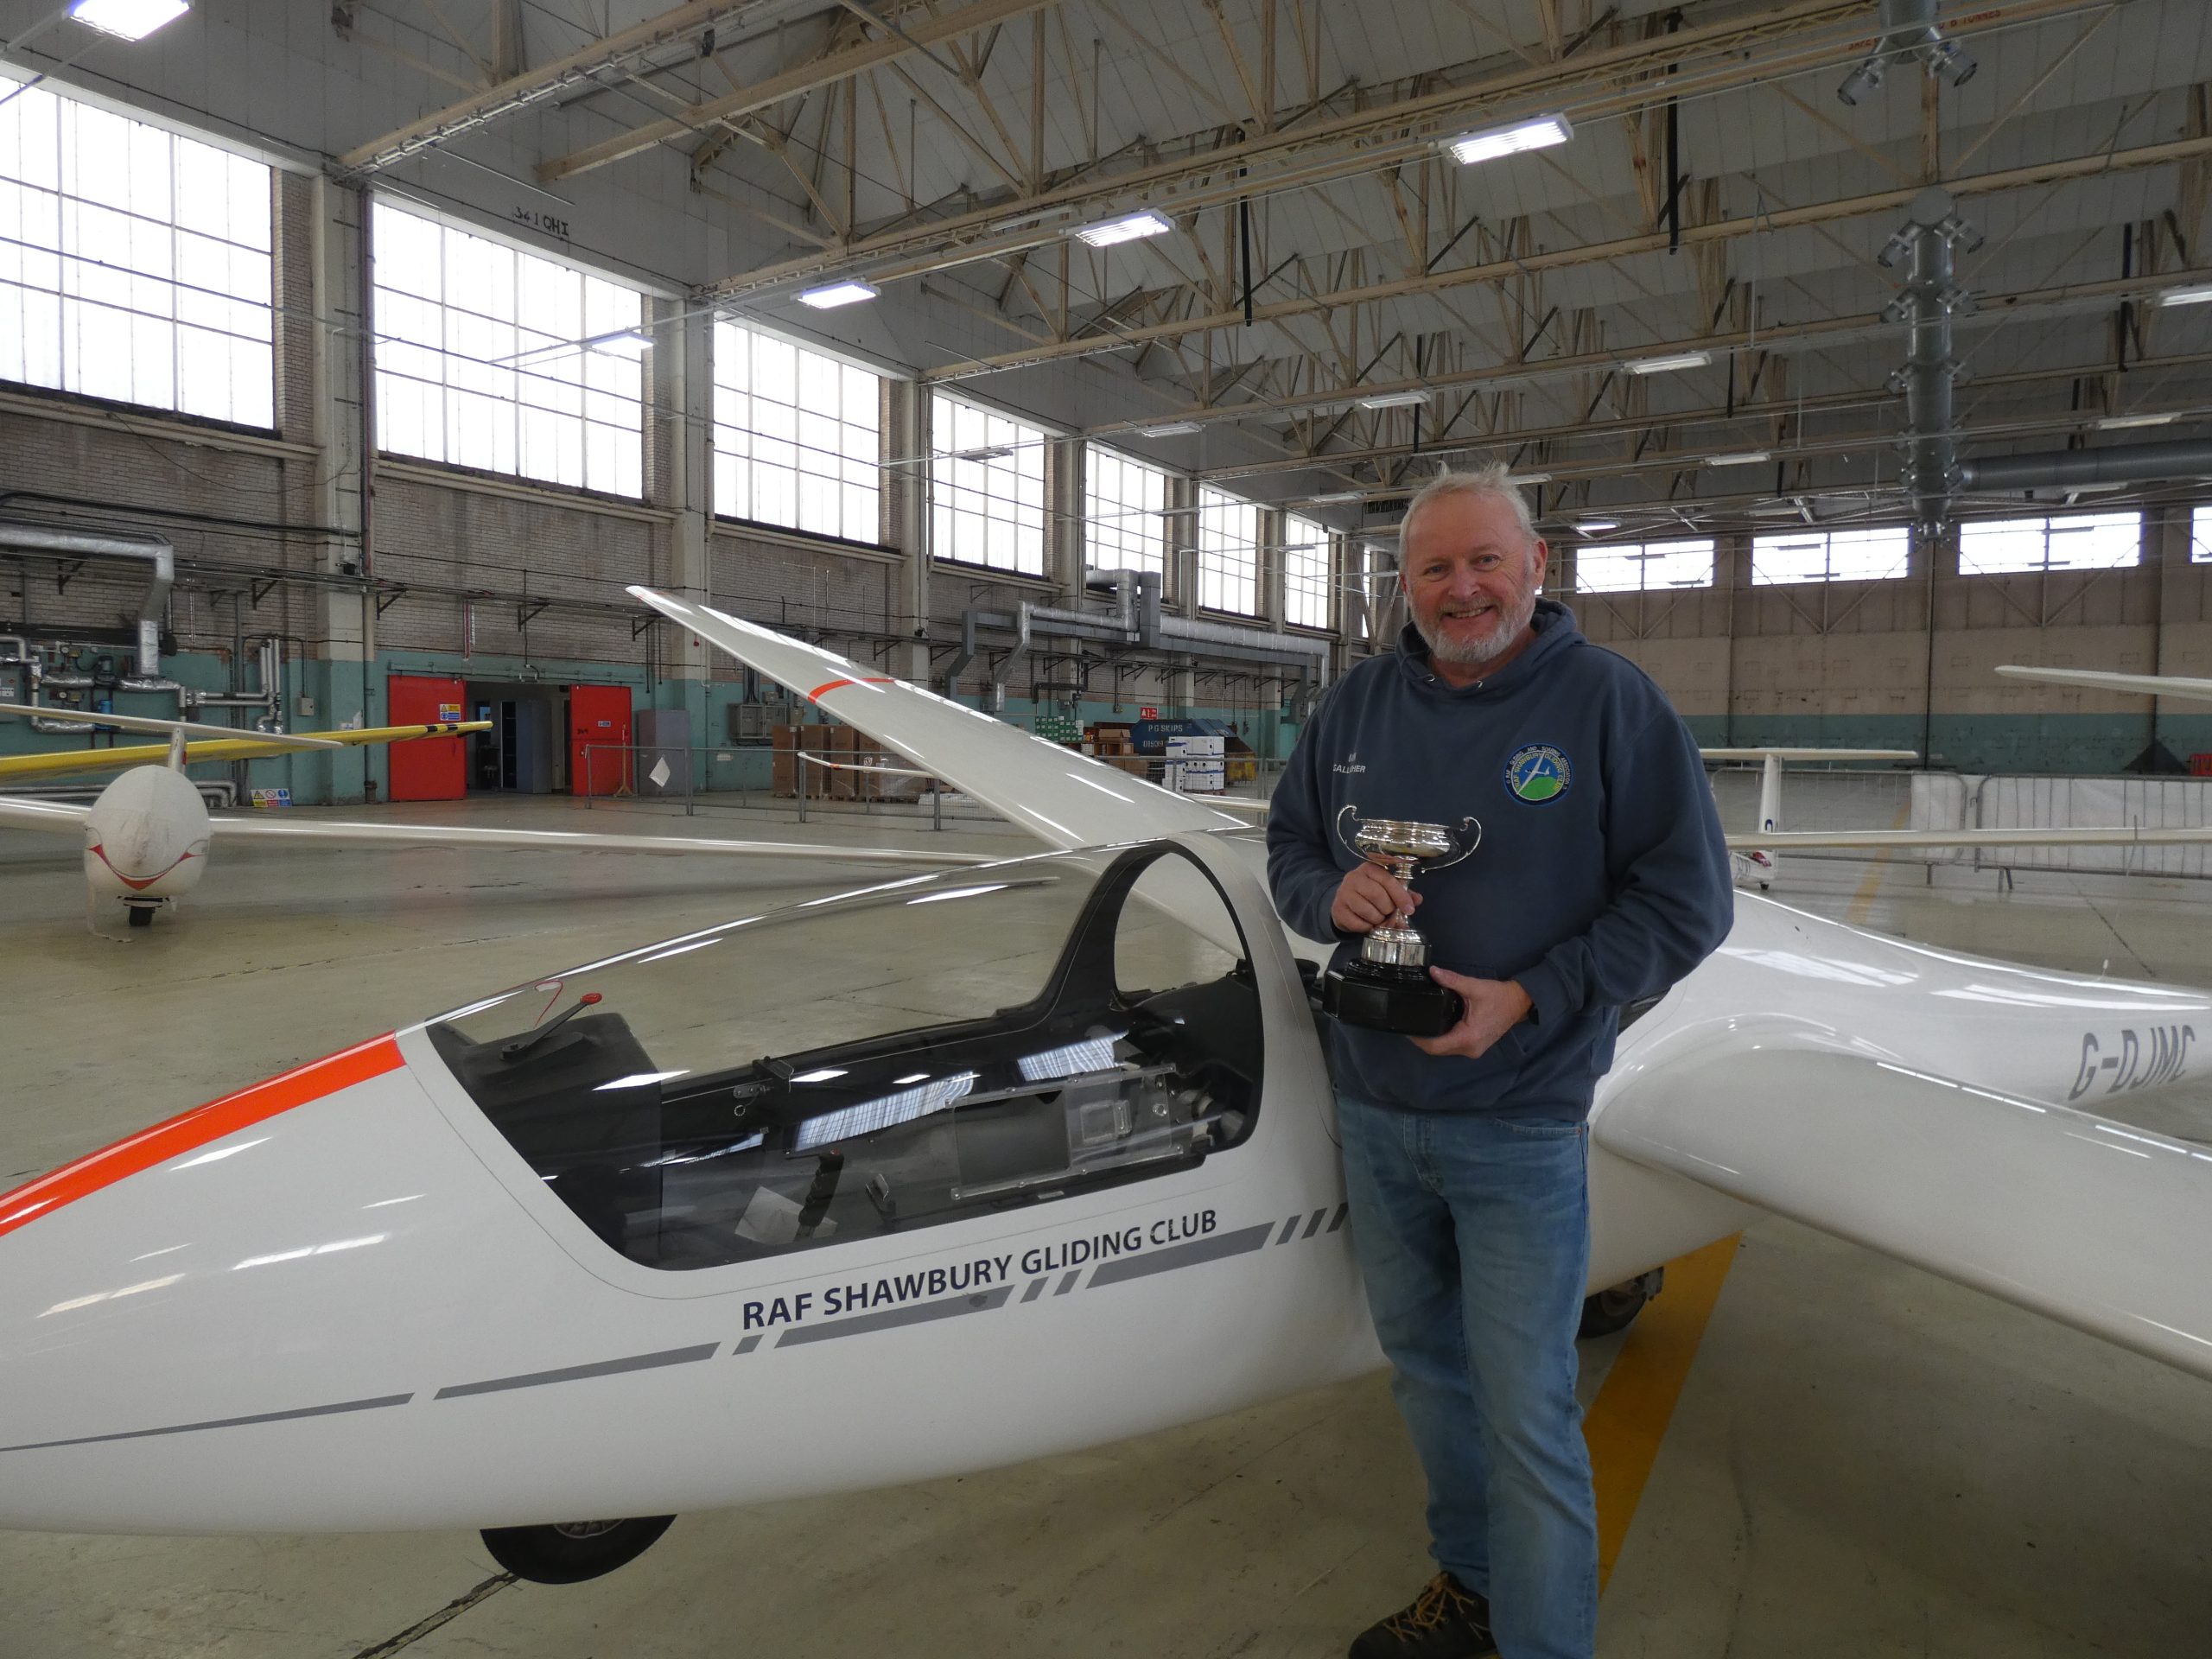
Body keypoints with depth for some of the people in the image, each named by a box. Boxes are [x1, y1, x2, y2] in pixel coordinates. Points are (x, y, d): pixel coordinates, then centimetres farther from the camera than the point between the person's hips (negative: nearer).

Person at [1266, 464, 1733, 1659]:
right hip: (1372, 1115, 5)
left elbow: (1686, 899, -9)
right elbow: (1288, 844, 13)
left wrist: (1526, 999, -18)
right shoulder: (1359, 704, 4)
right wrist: (1330, 894, -11)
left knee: (1526, 1416, 1)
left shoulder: (1608, 699, -9)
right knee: (1426, 1371, 20)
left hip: (1518, 1124, -5)